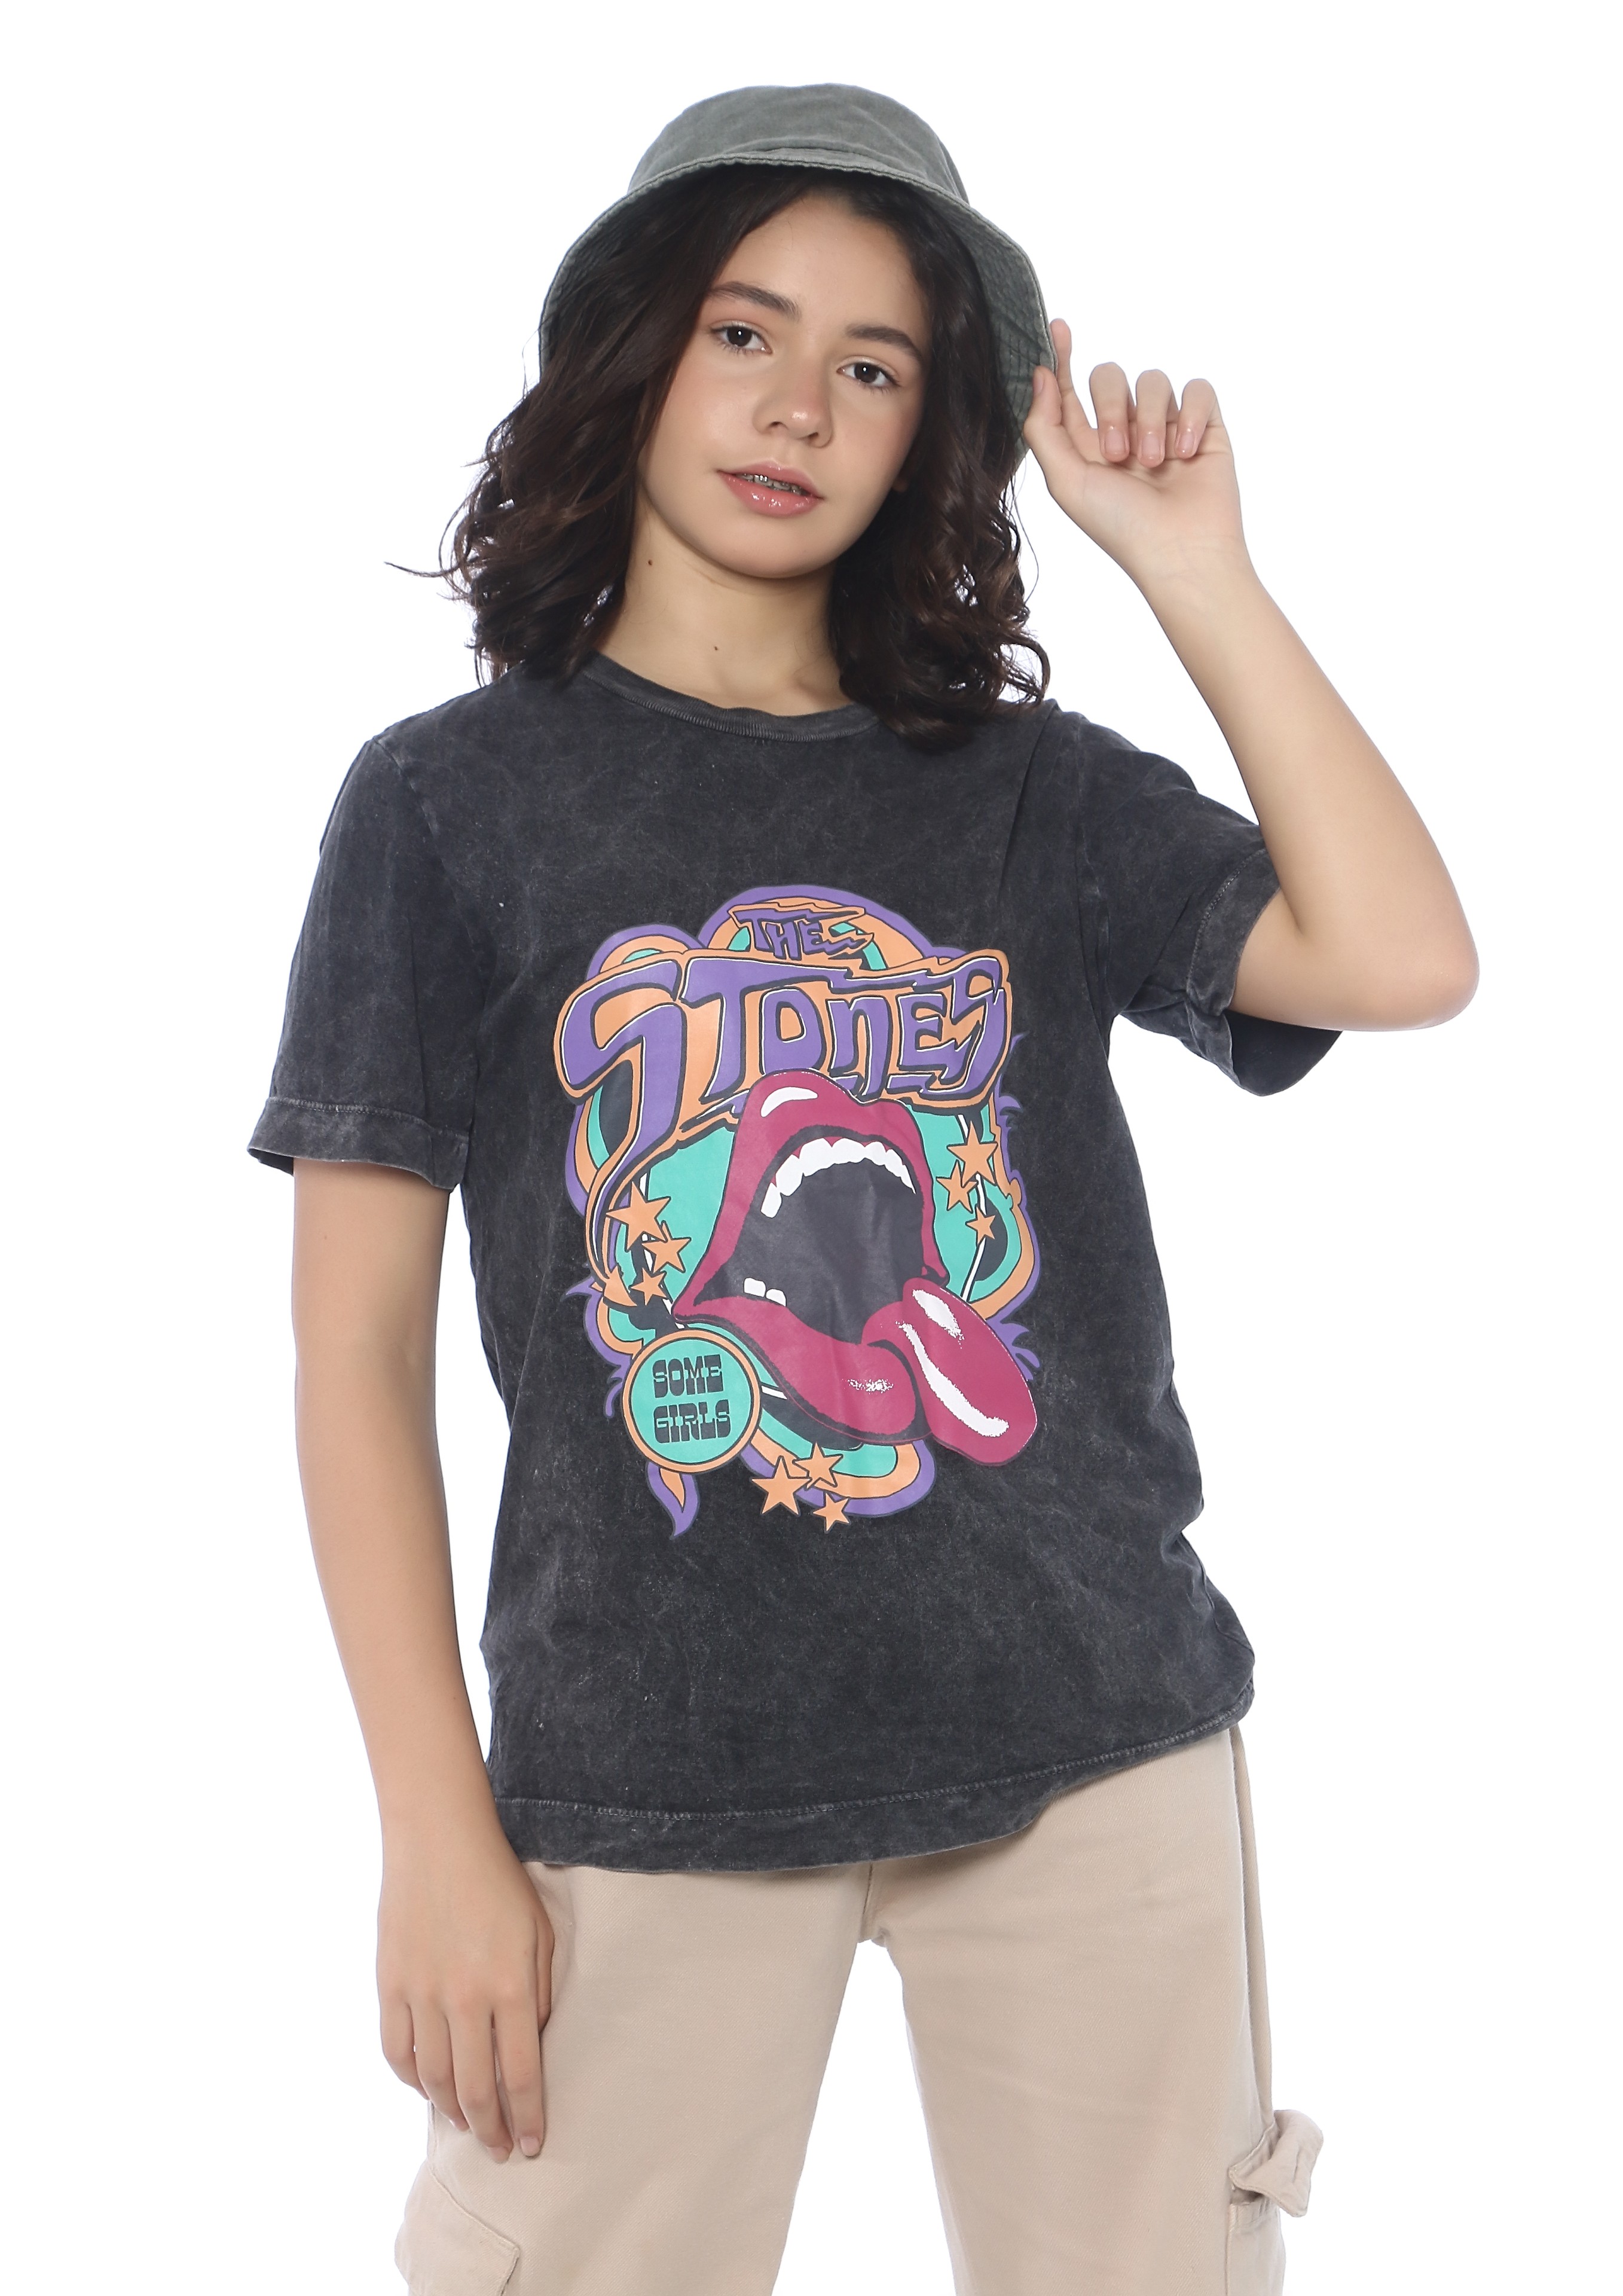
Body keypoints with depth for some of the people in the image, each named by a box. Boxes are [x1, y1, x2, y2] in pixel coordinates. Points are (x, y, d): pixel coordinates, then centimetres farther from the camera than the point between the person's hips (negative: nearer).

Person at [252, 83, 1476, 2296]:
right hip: (651, 1779, -2)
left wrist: (1192, 564, -6)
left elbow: (1401, 958, -9)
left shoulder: (1026, 791, 7)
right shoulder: (457, 798, 1)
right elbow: (359, 1348, -2)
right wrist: (438, 1836, -6)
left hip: (1092, 1738, 2)